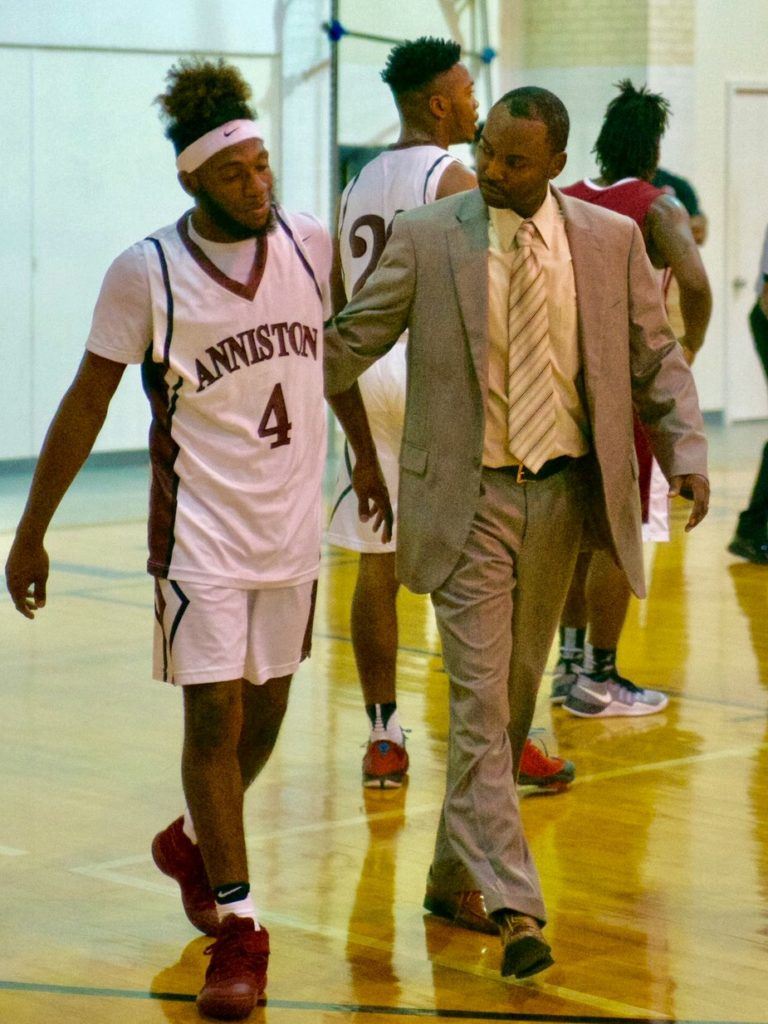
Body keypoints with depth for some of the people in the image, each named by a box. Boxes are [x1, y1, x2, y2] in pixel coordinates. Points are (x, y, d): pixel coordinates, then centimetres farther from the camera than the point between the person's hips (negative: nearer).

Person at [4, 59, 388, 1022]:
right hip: (201, 527, -5)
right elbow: (87, 401, -5)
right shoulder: (146, 273, -13)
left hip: (292, 524, 5)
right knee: (215, 716, -7)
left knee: (264, 712, 15)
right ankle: (238, 930, 1)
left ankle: (193, 844, 41)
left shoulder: (309, 243, -1)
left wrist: (364, 454, 25)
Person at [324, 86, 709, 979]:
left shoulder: (611, 240, 2)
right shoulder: (424, 238, -5)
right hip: (468, 496, -3)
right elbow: (347, 345, 0)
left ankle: (455, 875, 29)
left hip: (562, 495, 4)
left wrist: (685, 451, -7)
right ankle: (512, 906, -11)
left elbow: (657, 360, 8)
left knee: (516, 696, 13)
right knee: (480, 701, -9)